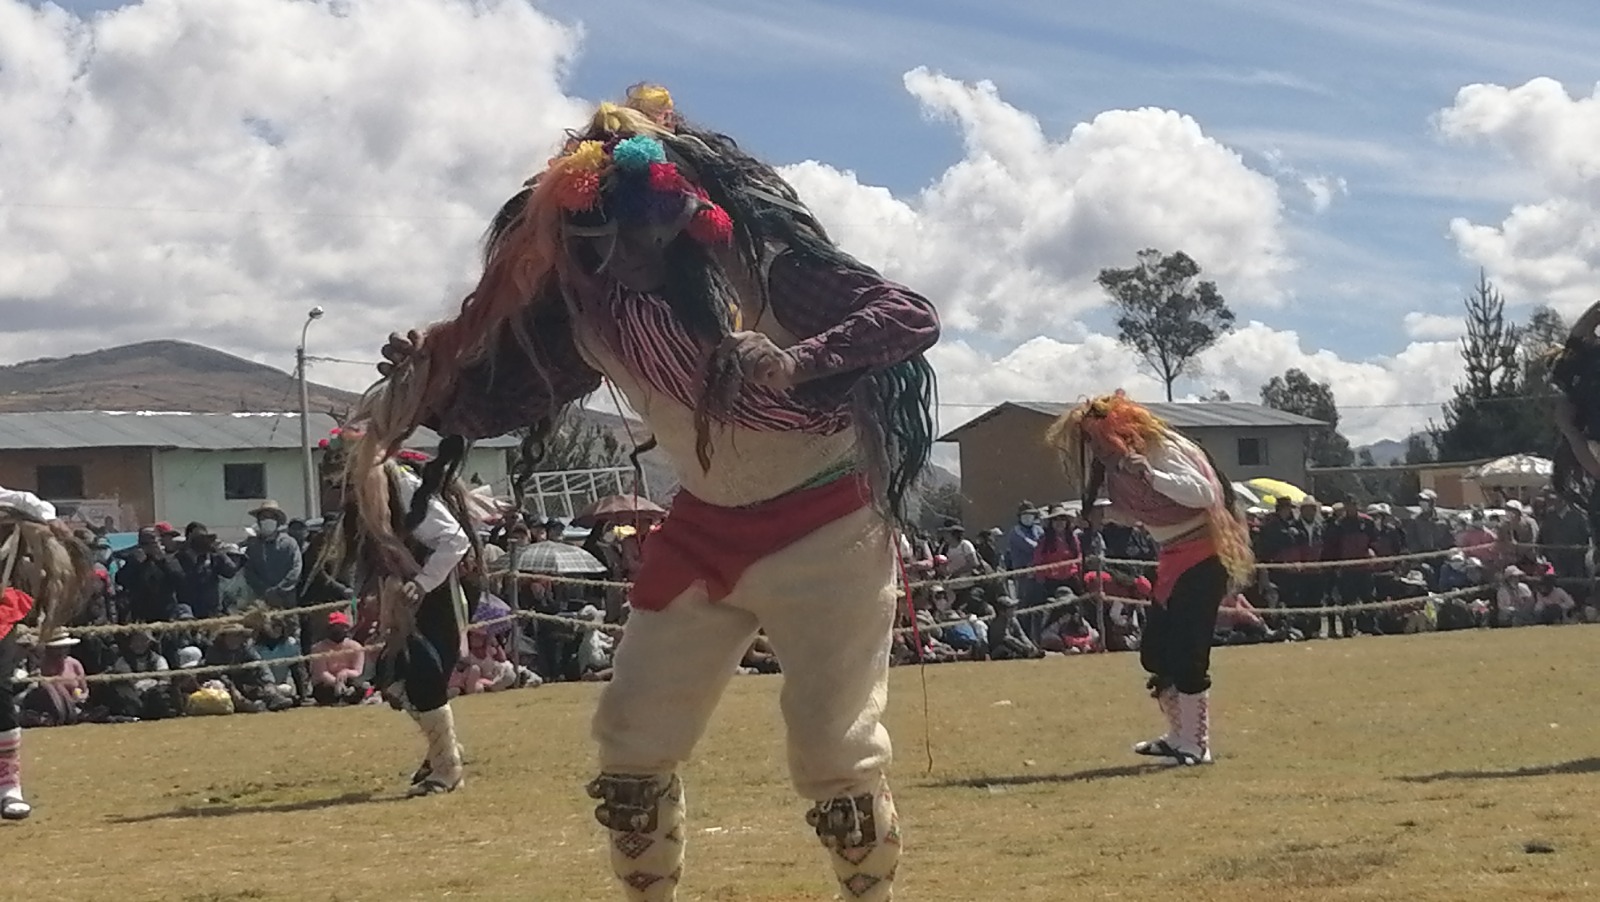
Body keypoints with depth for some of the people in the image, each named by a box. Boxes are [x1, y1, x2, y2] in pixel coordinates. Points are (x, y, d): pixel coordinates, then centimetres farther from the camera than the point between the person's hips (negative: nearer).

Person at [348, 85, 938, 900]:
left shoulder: (763, 264, -24)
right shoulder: (588, 306, -8)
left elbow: (912, 317, -30)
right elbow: (507, 393, 1)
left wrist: (793, 365, -45)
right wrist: (426, 397, -20)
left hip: (824, 526, -6)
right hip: (704, 531, 6)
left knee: (834, 750, -6)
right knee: (631, 739, 5)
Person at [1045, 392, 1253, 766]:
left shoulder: (1161, 450, -19)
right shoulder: (1119, 462, 7)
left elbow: (1203, 493, -31)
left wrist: (1149, 475, -40)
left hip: (1201, 563, -10)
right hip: (1172, 564, 10)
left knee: (1186, 658, -11)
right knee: (1154, 654, 12)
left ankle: (1196, 746, -2)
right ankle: (1180, 736, 25)